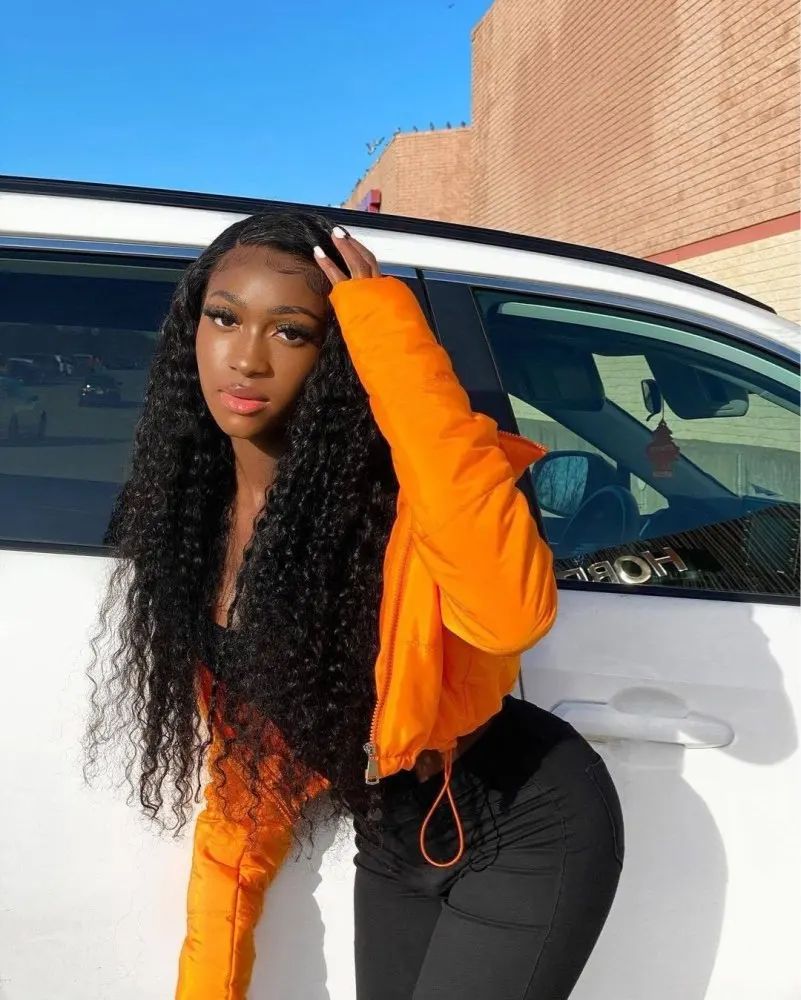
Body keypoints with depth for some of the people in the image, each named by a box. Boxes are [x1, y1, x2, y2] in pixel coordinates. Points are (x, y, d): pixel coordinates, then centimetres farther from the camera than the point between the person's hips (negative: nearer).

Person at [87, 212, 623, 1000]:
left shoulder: (393, 482, -25)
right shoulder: (194, 519, -4)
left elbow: (512, 611, -47)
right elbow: (240, 755, 1)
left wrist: (397, 348, -41)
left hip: (524, 832, -6)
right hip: (391, 843, 6)